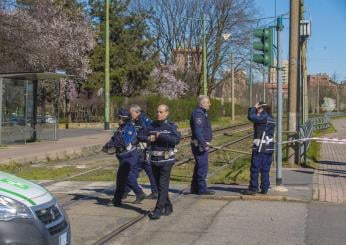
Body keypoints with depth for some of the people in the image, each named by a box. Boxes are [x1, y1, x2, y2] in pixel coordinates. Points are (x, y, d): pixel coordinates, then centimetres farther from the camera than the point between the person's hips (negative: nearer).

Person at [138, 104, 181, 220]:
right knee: (159, 185, 13)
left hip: (166, 160, -6)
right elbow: (140, 136, 11)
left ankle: (158, 210, -8)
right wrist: (148, 139, -10)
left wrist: (161, 136, -20)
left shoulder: (171, 126, -6)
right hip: (154, 159, 6)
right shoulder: (152, 126, 8)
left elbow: (176, 139, -22)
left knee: (163, 186, -8)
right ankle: (168, 207, 28)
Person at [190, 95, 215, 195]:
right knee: (203, 167, -7)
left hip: (202, 144, 11)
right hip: (200, 145, -11)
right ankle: (202, 188, -2)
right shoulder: (198, 114, -17)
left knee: (199, 166, 15)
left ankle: (195, 188, 22)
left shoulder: (202, 113, 16)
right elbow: (198, 131, -25)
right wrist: (203, 144, -28)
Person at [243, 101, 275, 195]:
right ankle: (264, 189, 12)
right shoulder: (271, 118, 16)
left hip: (260, 147, -9)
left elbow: (250, 116, -22)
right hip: (269, 147, 9)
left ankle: (253, 189, -1)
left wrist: (254, 108, -6)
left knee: (255, 169, -2)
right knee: (265, 169, 11)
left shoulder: (263, 117, -12)